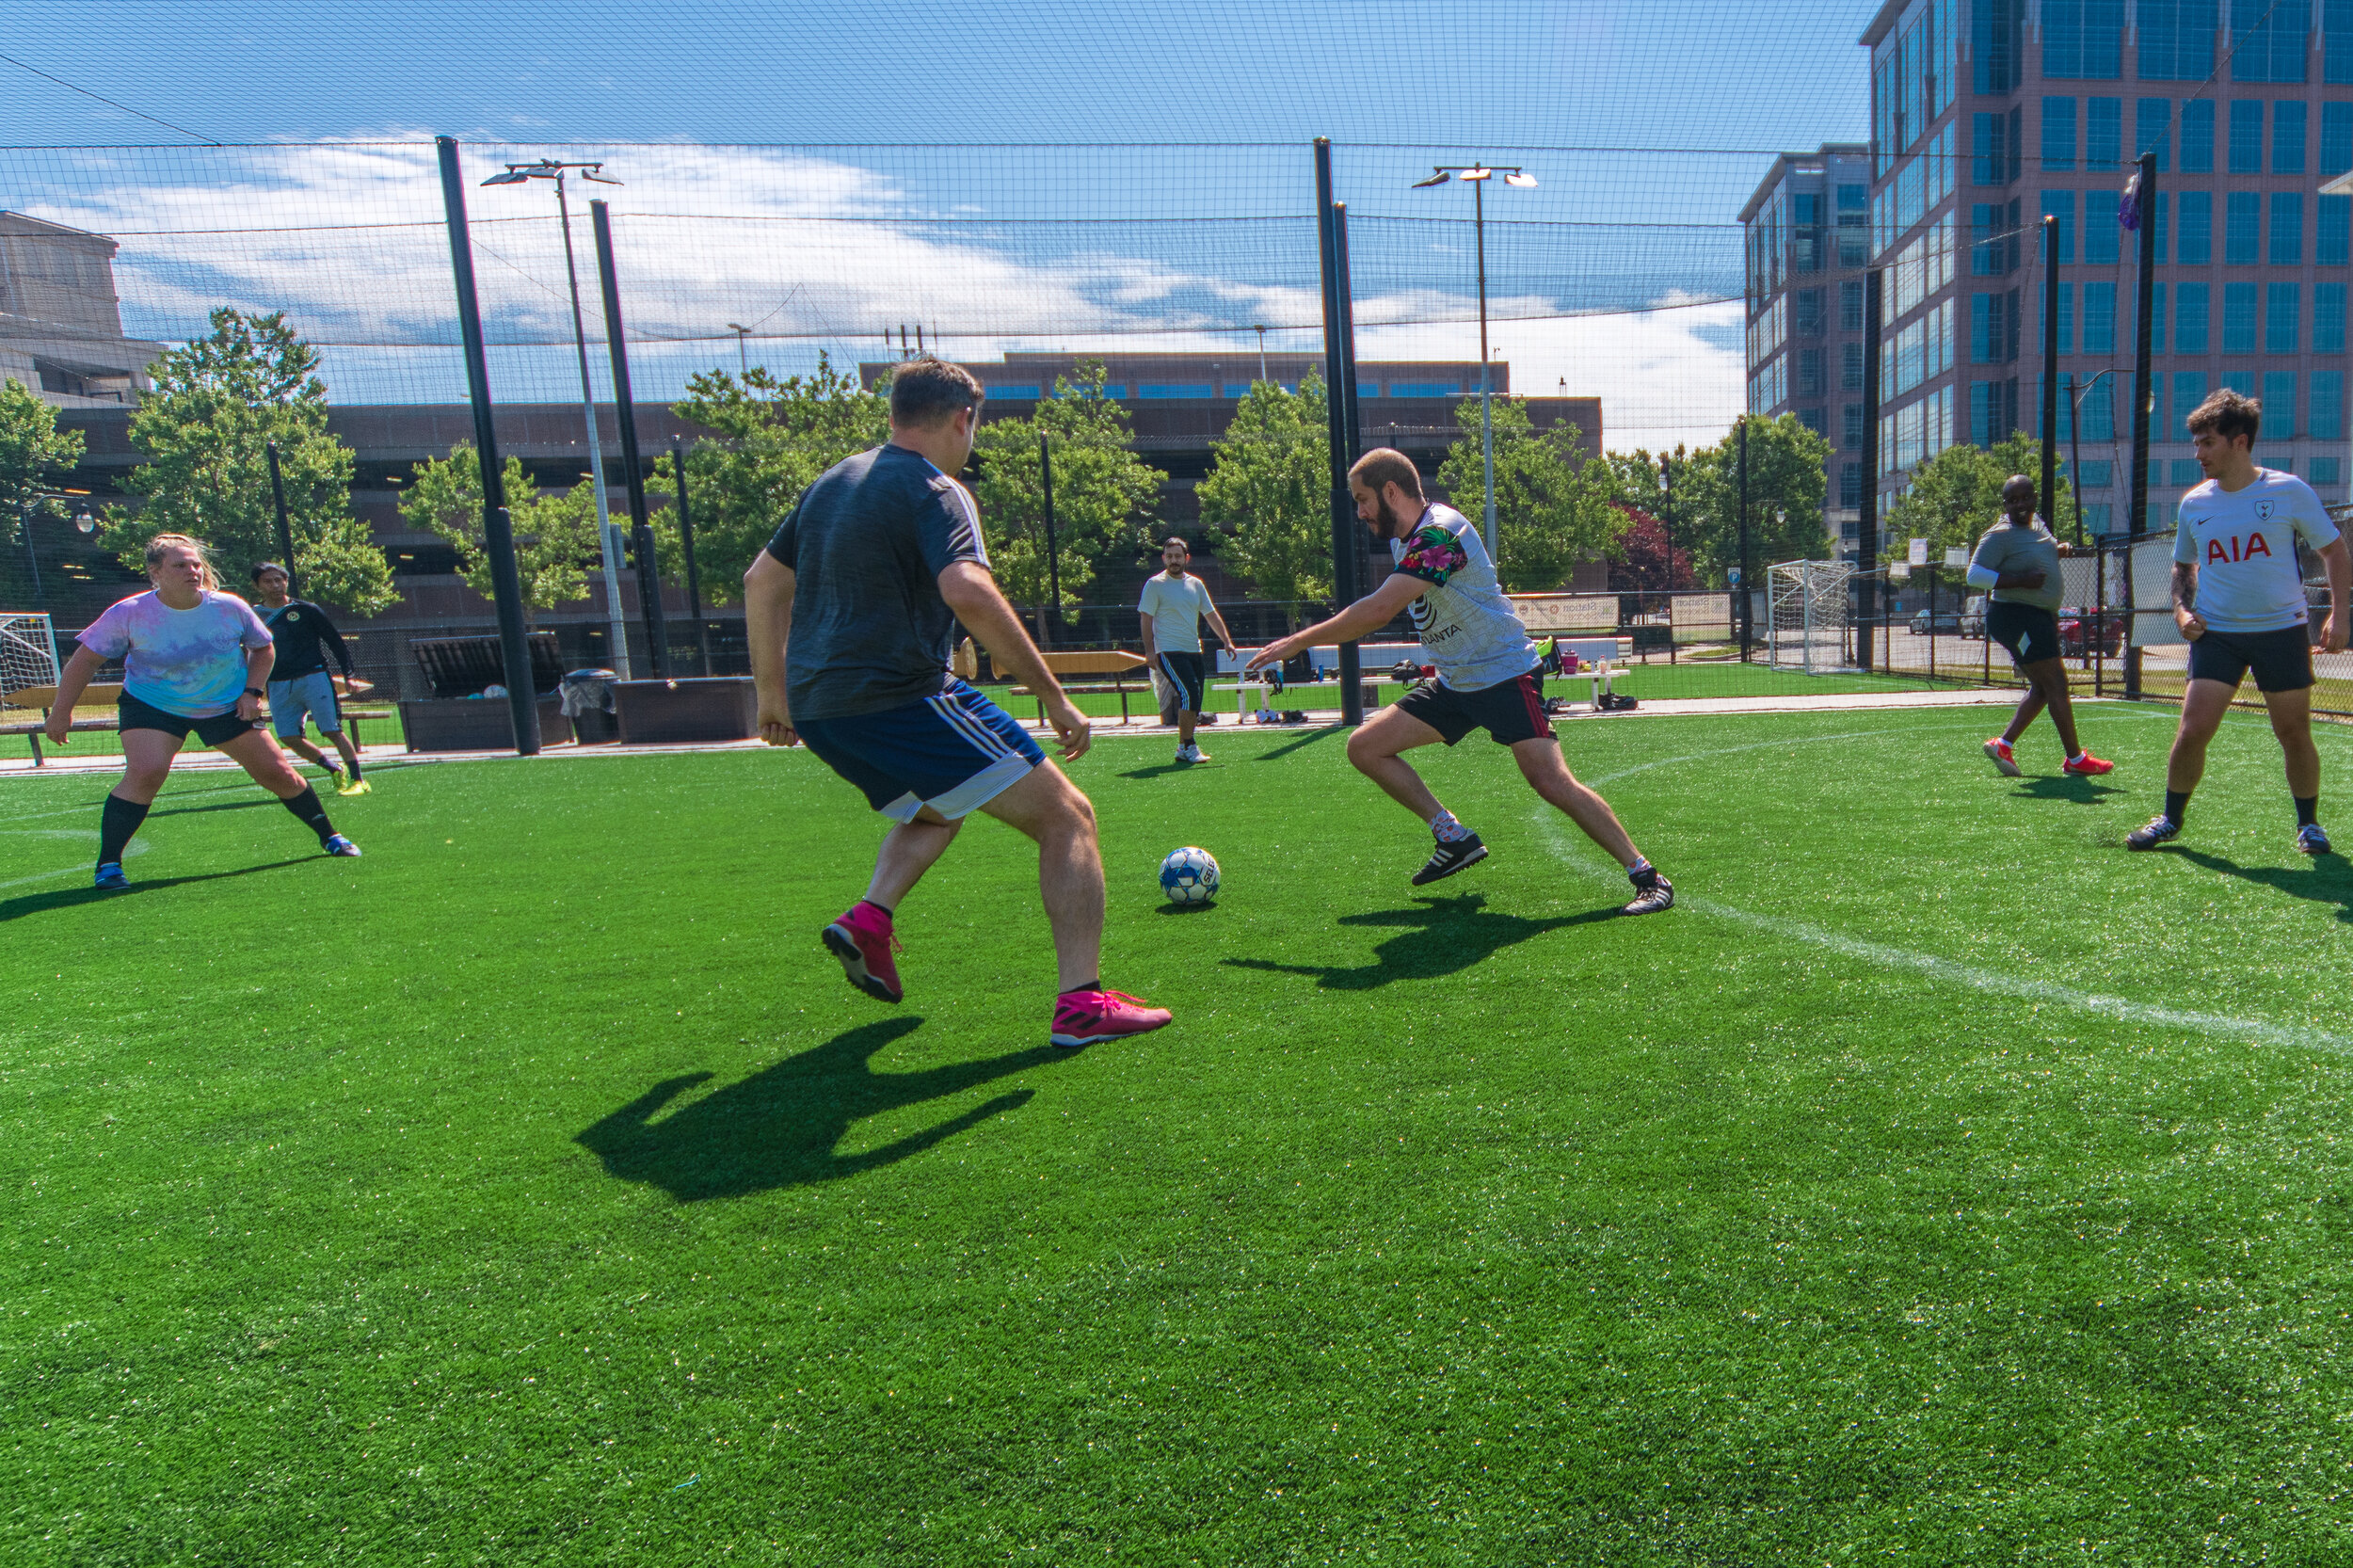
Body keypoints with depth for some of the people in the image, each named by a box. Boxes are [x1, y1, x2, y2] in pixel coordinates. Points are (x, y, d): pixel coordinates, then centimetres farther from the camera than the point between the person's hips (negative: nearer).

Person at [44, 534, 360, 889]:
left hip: (227, 706, 2)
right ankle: (108, 864, -12)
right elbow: (86, 659, -7)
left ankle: (330, 836, 19)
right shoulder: (128, 614, -18)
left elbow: (263, 647, 4)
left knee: (278, 773, 0)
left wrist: (252, 691, -8)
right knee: (145, 773, -26)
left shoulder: (231, 607, -13)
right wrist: (61, 711, -6)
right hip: (151, 706, -2)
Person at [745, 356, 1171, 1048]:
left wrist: (773, 692, 29)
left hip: (818, 707, 9)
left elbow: (761, 582, 25)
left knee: (934, 805, 35)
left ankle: (869, 917, 12)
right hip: (897, 698, -9)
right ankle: (1082, 1003, -10)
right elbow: (968, 594, -25)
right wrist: (1054, 696, -22)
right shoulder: (934, 490, -7)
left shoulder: (833, 481, 19)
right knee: (1066, 816, -3)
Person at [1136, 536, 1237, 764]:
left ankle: (1183, 749, 16)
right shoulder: (1155, 584, -3)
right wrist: (1149, 651, -11)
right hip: (1169, 651, -6)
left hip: (1194, 651, 6)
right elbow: (1146, 619, -4)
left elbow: (1211, 615, 17)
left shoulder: (1196, 584, 12)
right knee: (1189, 693, -20)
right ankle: (1188, 746, -12)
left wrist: (1227, 641, 8)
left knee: (1194, 701, 5)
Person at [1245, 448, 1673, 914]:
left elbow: (1377, 611, -30)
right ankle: (1455, 839, 7)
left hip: (1504, 674, -9)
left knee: (1551, 782, -19)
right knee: (1365, 747, 1)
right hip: (1453, 682, 9)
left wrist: (1295, 642, -25)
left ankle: (1647, 877, -4)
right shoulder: (1402, 538, 8)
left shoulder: (1440, 533, -23)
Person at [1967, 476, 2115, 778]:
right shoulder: (2001, 535, -14)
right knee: (2056, 684, -8)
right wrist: (2021, 581, -24)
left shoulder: (2039, 524, 13)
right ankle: (2075, 759, -3)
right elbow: (1974, 575, -21)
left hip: (2038, 617, 10)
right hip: (2015, 616, -10)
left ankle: (2003, 744, 14)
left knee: (2043, 688, 10)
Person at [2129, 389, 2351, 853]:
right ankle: (2170, 819, 9)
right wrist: (2181, 607, 2)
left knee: (2294, 732, 4)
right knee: (2192, 730, -8)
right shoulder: (2194, 504, 4)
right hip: (2217, 633, 2)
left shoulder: (2289, 490, -4)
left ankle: (2308, 823, 23)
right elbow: (2183, 563, 19)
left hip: (2282, 630, -1)